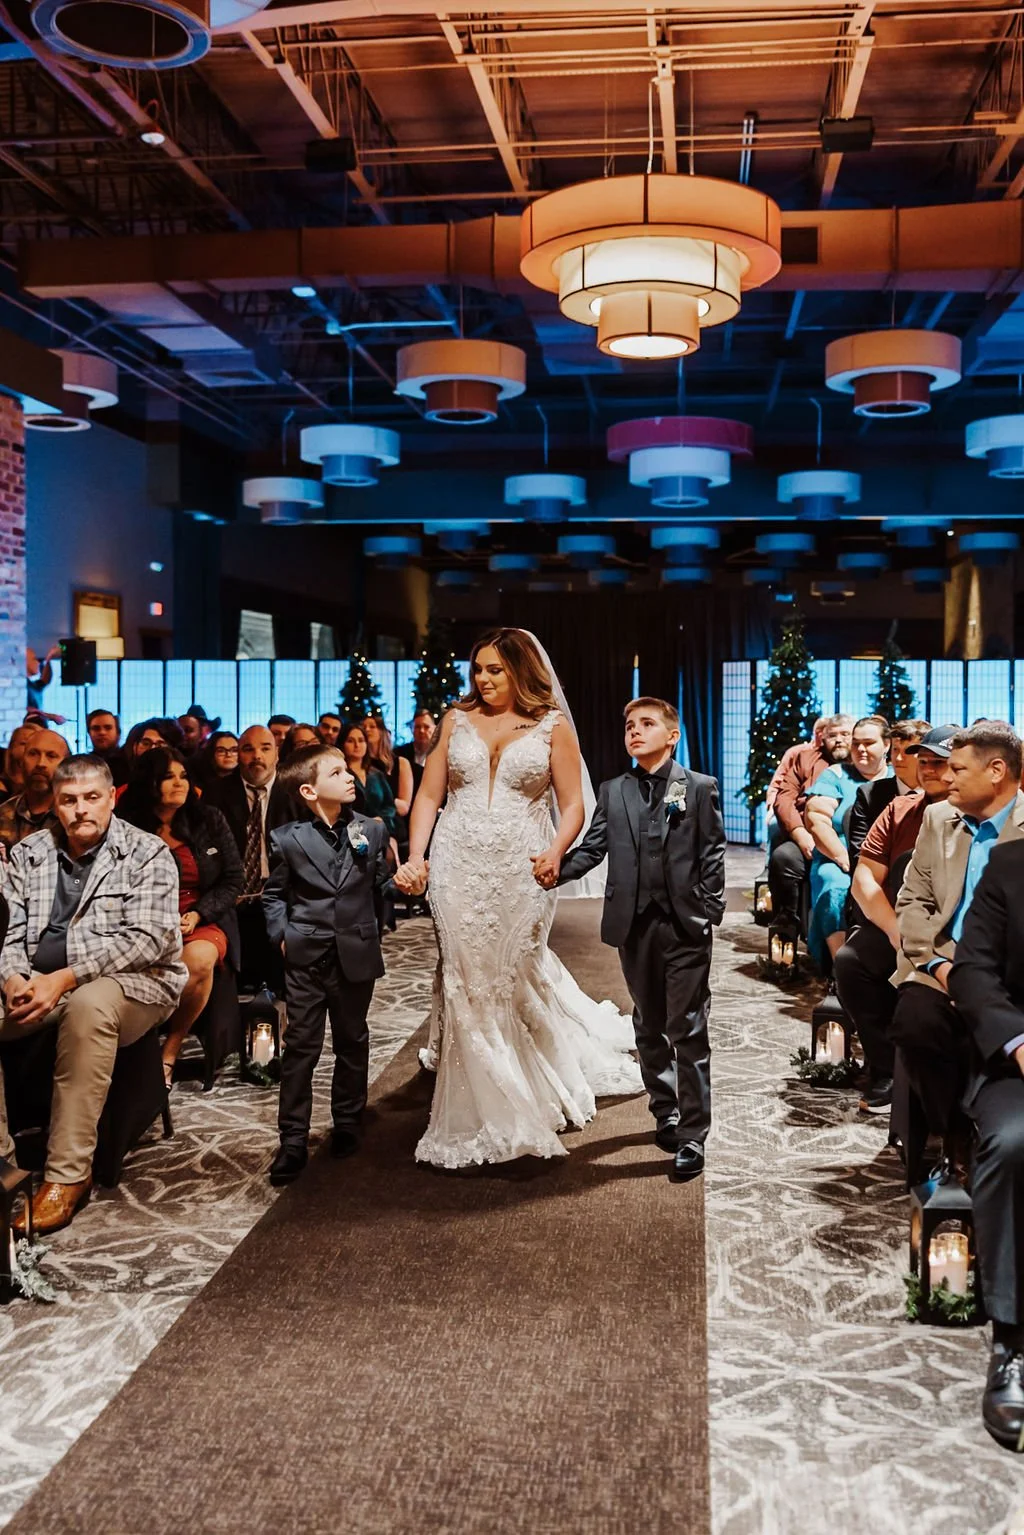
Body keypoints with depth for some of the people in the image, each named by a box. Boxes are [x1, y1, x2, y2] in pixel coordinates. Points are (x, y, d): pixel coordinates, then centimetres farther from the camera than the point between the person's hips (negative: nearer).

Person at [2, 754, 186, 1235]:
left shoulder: (146, 853, -4)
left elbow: (145, 939, -14)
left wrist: (65, 977, -23)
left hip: (132, 982, -4)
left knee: (88, 1005, -37)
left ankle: (68, 1174, -30)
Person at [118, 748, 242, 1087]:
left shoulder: (210, 820, 7)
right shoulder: (128, 827, 3)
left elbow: (232, 881, 6)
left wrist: (198, 915, -9)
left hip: (205, 922, 1)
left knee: (199, 958, -34)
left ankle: (170, 1052, -12)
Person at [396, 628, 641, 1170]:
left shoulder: (552, 725, 2)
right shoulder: (457, 719, 9)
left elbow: (572, 805, -1)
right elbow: (428, 795, 7)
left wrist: (555, 853, -18)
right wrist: (415, 858, -5)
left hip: (521, 872, -2)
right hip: (458, 868, 2)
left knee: (516, 981, 5)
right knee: (466, 985, 4)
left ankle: (520, 1109, 28)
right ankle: (478, 1110, 19)